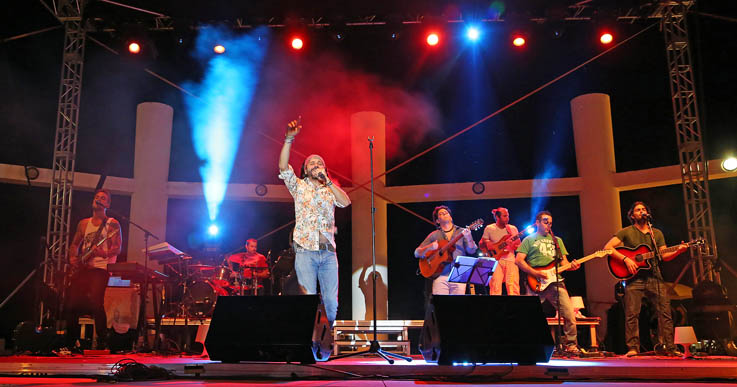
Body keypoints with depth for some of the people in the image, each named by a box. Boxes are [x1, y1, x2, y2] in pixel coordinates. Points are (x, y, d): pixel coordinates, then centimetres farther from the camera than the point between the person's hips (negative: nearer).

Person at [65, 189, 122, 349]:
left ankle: (102, 343, -8)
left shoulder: (112, 224, 3)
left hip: (101, 268, -5)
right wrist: (73, 258, 5)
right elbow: (74, 244, 24)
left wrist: (101, 253, -22)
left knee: (96, 304, -19)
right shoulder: (83, 223, 18)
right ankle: (71, 342, 15)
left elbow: (117, 249, -4)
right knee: (70, 304, -3)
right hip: (82, 268, 5)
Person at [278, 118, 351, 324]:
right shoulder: (299, 186, 11)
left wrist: (327, 180, -6)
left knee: (331, 302, 1)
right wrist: (289, 139, -13)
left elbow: (346, 202, -4)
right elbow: (283, 167, -4)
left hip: (328, 253, 2)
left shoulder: (331, 190, 16)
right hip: (305, 252, -2)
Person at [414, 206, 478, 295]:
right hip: (441, 275, 0)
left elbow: (471, 251, 0)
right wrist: (429, 247, -10)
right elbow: (417, 253, 9)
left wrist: (468, 238, -19)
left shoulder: (462, 232, 11)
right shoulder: (434, 235, 12)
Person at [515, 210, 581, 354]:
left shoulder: (557, 240, 24)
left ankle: (571, 345, 10)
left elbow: (564, 261, 19)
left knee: (569, 314, -6)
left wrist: (571, 266, -5)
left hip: (555, 281, 3)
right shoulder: (529, 240, 11)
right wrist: (535, 273, -11)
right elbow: (518, 260, 1)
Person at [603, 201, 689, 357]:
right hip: (634, 279, -3)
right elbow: (607, 248, -5)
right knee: (631, 314, -8)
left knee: (665, 313, -2)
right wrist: (625, 259, -14)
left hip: (655, 278, 3)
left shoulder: (657, 233, 17)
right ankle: (633, 348, -2)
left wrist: (677, 251, -7)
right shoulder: (626, 232, 5)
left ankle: (669, 348, 7)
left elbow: (664, 256, 12)